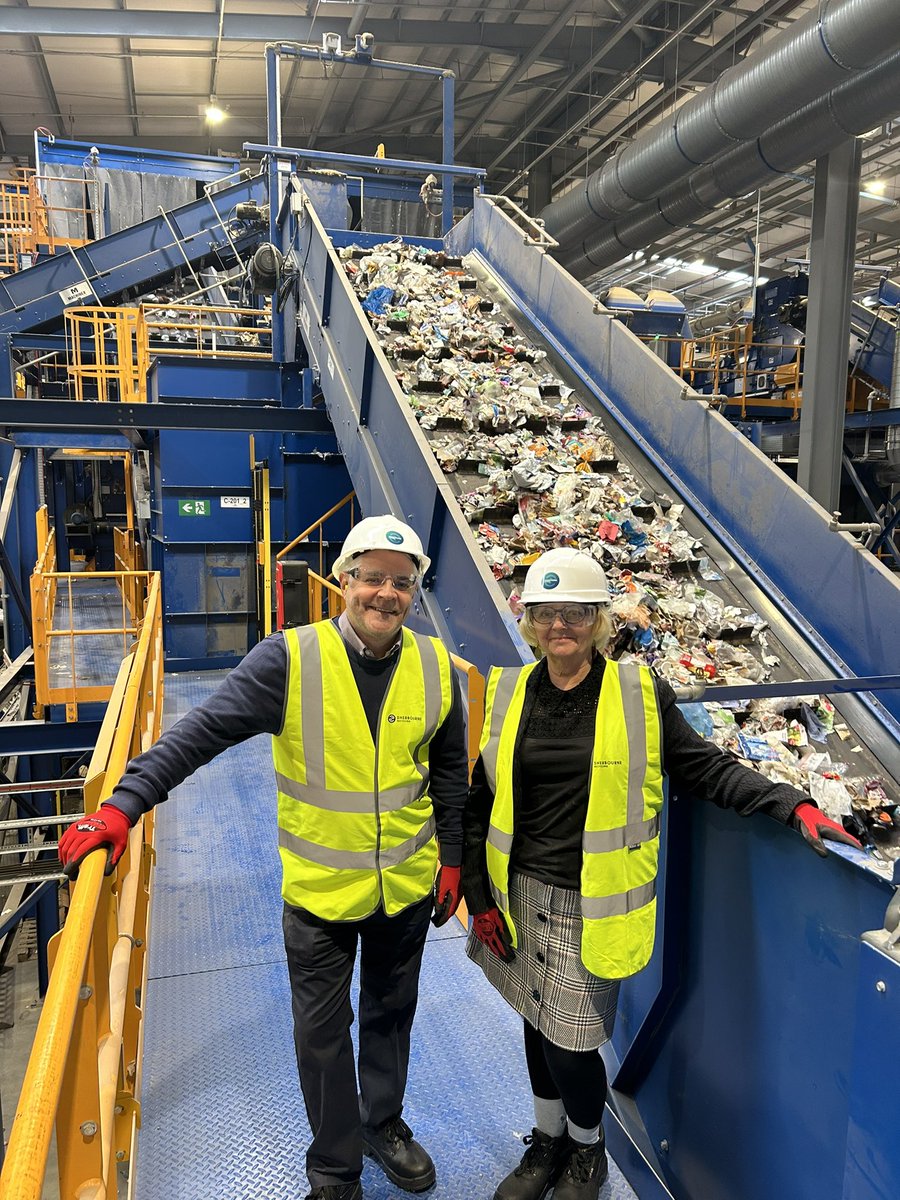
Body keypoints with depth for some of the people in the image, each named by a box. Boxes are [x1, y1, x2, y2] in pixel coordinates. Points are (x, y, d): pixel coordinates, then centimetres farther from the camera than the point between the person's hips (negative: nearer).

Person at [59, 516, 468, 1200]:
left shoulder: (435, 667, -7)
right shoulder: (290, 659, -17)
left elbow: (451, 772, 4)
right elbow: (203, 732, -18)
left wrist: (452, 860, 7)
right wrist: (125, 804, -26)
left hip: (407, 884, 3)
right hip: (320, 887, -2)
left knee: (392, 1013, 24)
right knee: (323, 1031, 15)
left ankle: (384, 1123, 52)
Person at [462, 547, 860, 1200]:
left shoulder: (640, 692, -8)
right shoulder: (509, 694, -1)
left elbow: (705, 769, -2)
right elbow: (479, 805, 5)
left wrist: (793, 804, -14)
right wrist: (479, 895, 5)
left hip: (592, 904, -3)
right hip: (522, 894, 3)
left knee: (570, 1039, 3)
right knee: (538, 1023, 18)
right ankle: (548, 1142, 46)